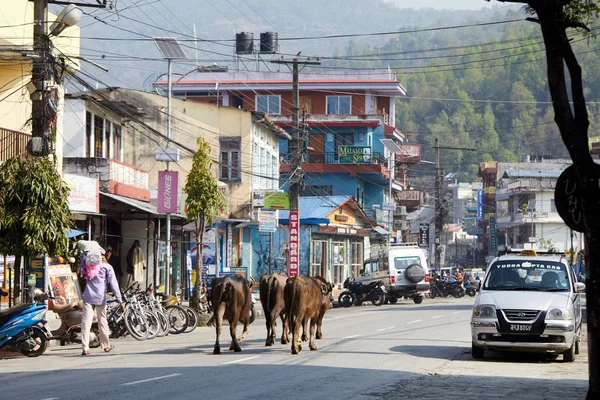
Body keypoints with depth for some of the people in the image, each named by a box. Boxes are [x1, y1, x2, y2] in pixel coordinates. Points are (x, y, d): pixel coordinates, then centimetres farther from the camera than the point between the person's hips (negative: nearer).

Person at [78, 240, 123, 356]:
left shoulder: (86, 266, 1)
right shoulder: (107, 267, -4)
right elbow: (113, 285, -6)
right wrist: (120, 300, -4)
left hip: (88, 298, 1)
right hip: (100, 298, -1)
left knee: (86, 322, -3)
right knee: (102, 322, 12)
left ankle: (85, 348, -11)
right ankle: (106, 345, 26)